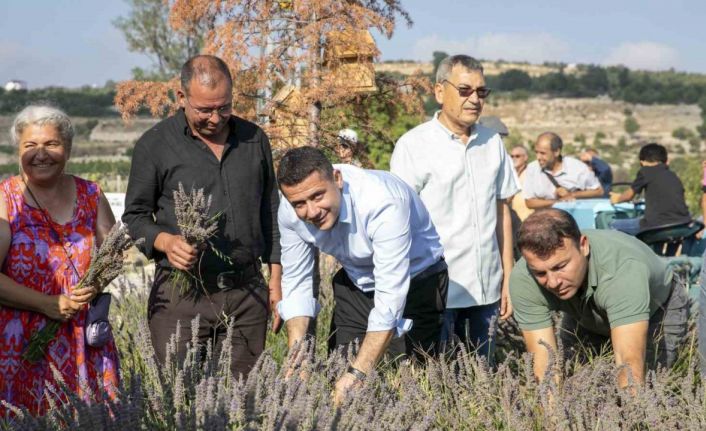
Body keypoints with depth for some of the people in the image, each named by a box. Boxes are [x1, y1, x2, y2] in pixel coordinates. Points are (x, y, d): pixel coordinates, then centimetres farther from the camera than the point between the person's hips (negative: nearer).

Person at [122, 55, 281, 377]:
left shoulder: (254, 139, 10)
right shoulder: (154, 145, 0)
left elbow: (270, 212, 16)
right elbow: (135, 216, 4)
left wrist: (276, 279, 12)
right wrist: (166, 241, -17)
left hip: (248, 294, 3)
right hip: (182, 297, -3)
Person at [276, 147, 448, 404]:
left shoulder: (383, 202, -37)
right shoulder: (291, 211, -19)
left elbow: (390, 298, -39)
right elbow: (296, 282, -9)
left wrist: (359, 373, -45)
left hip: (415, 279, -5)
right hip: (356, 282, 5)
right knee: (339, 373, 2)